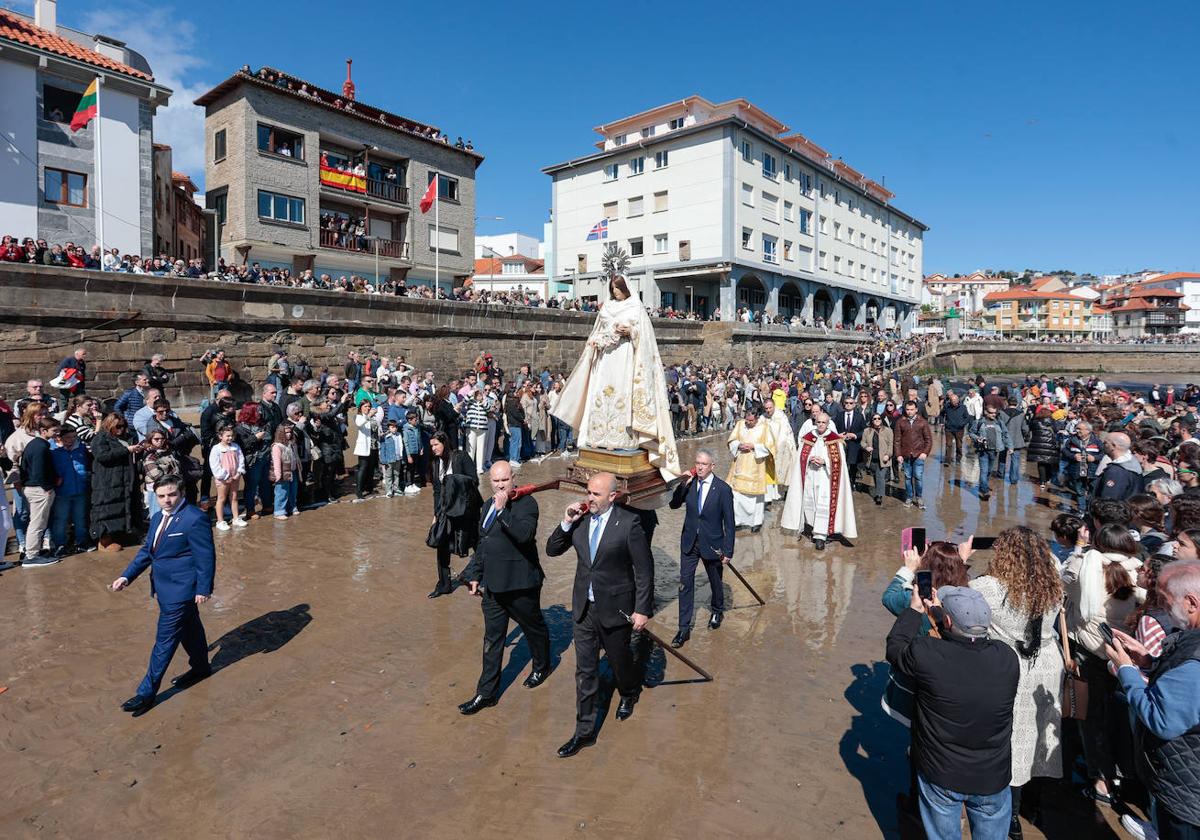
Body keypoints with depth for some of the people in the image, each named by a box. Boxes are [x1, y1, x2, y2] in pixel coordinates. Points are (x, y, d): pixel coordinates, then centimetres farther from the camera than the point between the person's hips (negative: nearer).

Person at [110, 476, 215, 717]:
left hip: (181, 590, -9)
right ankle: (200, 667, 40)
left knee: (165, 640, -1)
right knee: (189, 628, 23)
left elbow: (206, 557, -18)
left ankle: (147, 692, 9)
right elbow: (146, 551, 14)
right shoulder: (158, 518, 8)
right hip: (166, 588, 9)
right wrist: (126, 576, 3)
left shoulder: (195, 519, -20)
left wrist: (204, 589, -17)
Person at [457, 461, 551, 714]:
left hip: (520, 584, -6)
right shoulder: (489, 505, 8)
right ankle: (486, 693, 20)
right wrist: (475, 575, 18)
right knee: (492, 639, 11)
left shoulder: (526, 503, -16)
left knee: (534, 627, 17)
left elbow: (525, 534, -34)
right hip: (492, 585, 6)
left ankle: (541, 667, 43)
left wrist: (503, 510, -34)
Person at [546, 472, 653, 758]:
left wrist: (642, 609, -11)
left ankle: (629, 695, 53)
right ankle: (584, 732, 23)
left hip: (616, 608, -3)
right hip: (584, 608, 3)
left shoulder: (628, 524, -17)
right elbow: (552, 550, 3)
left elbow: (644, 569, -12)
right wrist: (566, 523, -14)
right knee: (585, 671, 10)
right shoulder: (580, 519, -4)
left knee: (619, 660, 20)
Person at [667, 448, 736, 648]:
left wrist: (728, 551, -10)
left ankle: (717, 611, 48)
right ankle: (684, 629, 11)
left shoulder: (723, 489, -16)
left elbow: (729, 523, -11)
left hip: (711, 544, -2)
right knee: (685, 584, 2)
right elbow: (673, 505, -1)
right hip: (689, 542, 2)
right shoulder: (689, 483, -6)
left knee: (715, 582, 19)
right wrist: (682, 485, -17)